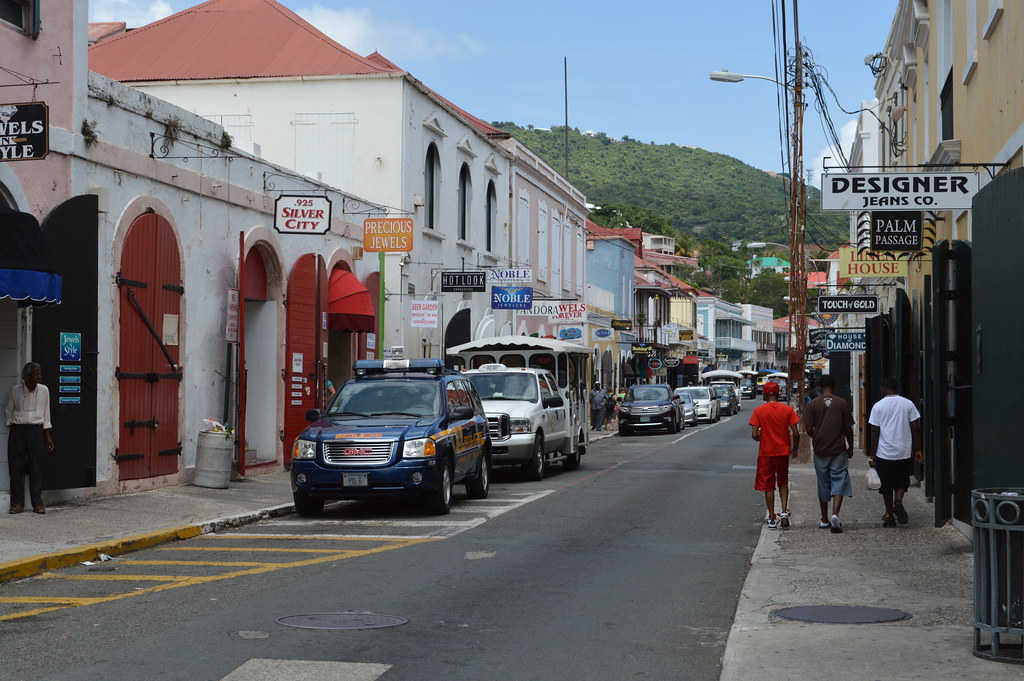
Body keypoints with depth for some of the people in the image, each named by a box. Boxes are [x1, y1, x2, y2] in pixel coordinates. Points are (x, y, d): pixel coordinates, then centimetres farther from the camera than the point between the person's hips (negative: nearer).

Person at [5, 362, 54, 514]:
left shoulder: (44, 390, 2)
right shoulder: (15, 390, -3)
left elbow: (46, 414, 8)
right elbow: (8, 410, 9)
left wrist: (48, 436, 7)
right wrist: (12, 426, 6)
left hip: (36, 430, 1)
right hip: (18, 431, -1)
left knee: (36, 467, -1)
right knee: (16, 467, -1)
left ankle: (37, 503, 5)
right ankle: (17, 503, 5)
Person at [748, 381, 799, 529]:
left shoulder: (758, 411, -7)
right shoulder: (788, 410, -4)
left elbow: (754, 435, -11)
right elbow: (795, 433, -7)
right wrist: (795, 449, 9)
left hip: (765, 452, -1)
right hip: (783, 451, 1)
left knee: (768, 486, 6)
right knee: (783, 483, 19)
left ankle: (772, 519, 8)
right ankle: (784, 510, 1)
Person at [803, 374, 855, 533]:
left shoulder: (813, 404, -2)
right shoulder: (842, 403, -2)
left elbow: (808, 428, -5)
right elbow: (848, 428, 0)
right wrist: (850, 447, 13)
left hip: (820, 449, 1)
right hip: (839, 449, -1)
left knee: (823, 484, 12)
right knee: (839, 482, 0)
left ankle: (825, 520, 20)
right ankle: (835, 515, -20)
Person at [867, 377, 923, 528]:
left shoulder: (878, 406, -5)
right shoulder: (908, 404, 2)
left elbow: (875, 432, -5)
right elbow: (916, 428, 1)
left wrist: (872, 455, 0)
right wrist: (918, 450, 8)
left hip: (884, 453, -2)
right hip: (904, 452, 2)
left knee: (887, 486, 8)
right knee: (902, 481, 16)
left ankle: (889, 516, 11)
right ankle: (898, 501, -10)